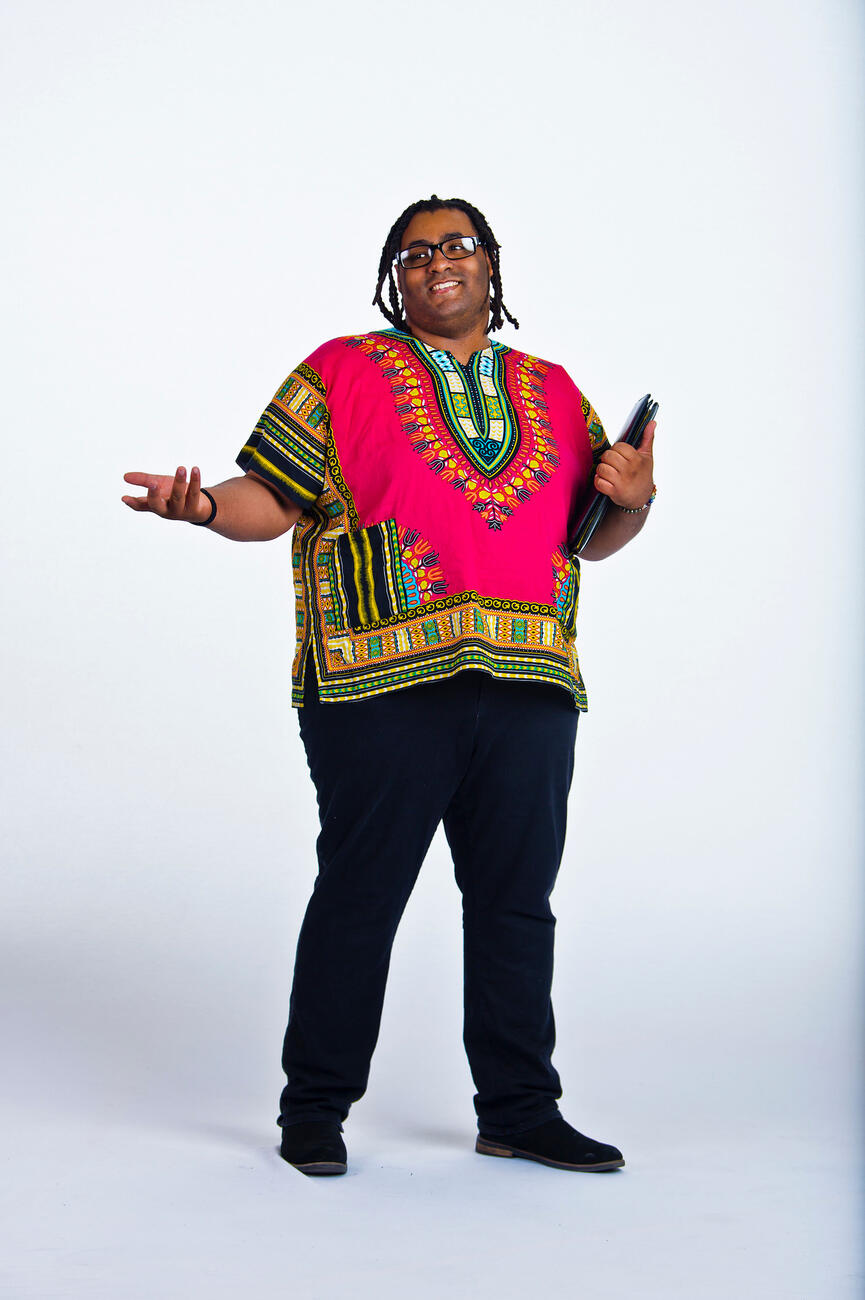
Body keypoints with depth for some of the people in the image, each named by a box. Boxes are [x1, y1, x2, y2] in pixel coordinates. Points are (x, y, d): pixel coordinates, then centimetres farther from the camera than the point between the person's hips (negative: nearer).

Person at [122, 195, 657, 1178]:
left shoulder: (552, 391, 21)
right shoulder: (341, 373, 9)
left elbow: (594, 538, 21)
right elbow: (273, 500, 3)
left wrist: (631, 501, 1)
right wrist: (204, 506, -17)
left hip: (530, 687, 4)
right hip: (384, 684, -4)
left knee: (516, 898, 7)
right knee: (359, 893, -2)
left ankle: (520, 1111, 18)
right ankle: (314, 1108, 11)